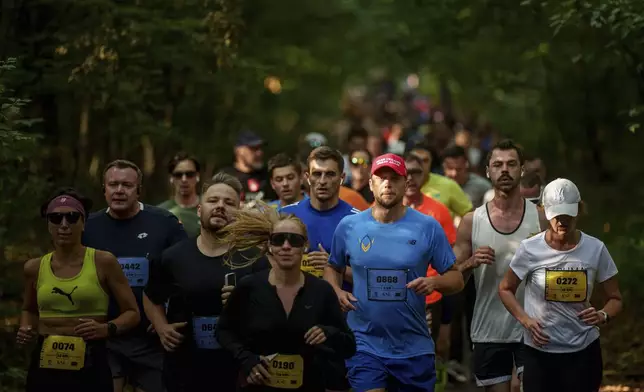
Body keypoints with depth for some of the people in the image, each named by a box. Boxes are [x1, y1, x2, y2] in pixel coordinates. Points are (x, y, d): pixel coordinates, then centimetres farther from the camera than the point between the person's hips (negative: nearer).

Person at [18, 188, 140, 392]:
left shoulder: (103, 262, -3)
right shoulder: (35, 267, 6)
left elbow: (132, 313, 2)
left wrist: (107, 328, -17)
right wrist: (26, 328, 3)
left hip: (90, 365, -3)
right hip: (45, 365, 3)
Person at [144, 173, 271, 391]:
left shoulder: (254, 257, -2)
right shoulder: (173, 257, 6)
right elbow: (151, 298, 22)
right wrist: (161, 328, 6)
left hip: (239, 367, -2)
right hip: (184, 367, 2)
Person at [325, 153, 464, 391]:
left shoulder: (428, 227, -4)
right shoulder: (349, 226, 0)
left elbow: (456, 279, 1)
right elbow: (332, 268, 15)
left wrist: (434, 283, -21)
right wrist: (337, 292, -5)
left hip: (415, 348, 1)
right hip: (365, 345, 0)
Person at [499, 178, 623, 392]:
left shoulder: (595, 249, -3)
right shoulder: (530, 249, -6)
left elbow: (615, 299, 4)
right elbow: (506, 288, 7)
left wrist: (603, 316, -19)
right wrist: (525, 319, -10)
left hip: (584, 351, 1)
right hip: (539, 350, -1)